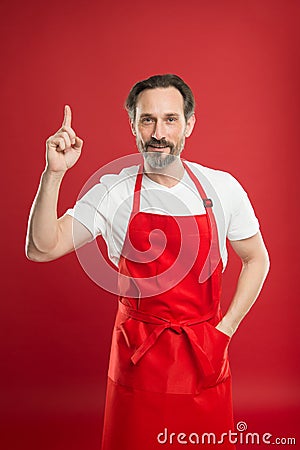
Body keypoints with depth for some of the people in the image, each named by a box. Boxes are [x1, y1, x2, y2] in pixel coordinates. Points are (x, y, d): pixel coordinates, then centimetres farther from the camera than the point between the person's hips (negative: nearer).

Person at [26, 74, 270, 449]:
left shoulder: (221, 188, -5)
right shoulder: (112, 193, -8)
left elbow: (256, 259, 7)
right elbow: (41, 249, -14)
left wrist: (226, 328, 0)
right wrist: (54, 173, -26)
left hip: (205, 358, 1)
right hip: (138, 358, -1)